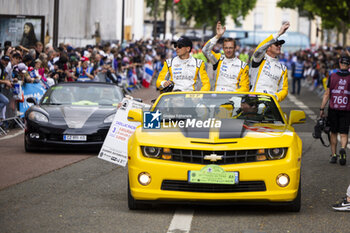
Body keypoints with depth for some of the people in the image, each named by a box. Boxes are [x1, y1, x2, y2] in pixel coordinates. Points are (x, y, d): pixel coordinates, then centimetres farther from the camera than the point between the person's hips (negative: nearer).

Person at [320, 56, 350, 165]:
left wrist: (322, 108, 4)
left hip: (333, 109, 1)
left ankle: (333, 155, 14)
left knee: (333, 133, 13)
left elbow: (327, 94, -1)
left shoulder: (332, 76, -1)